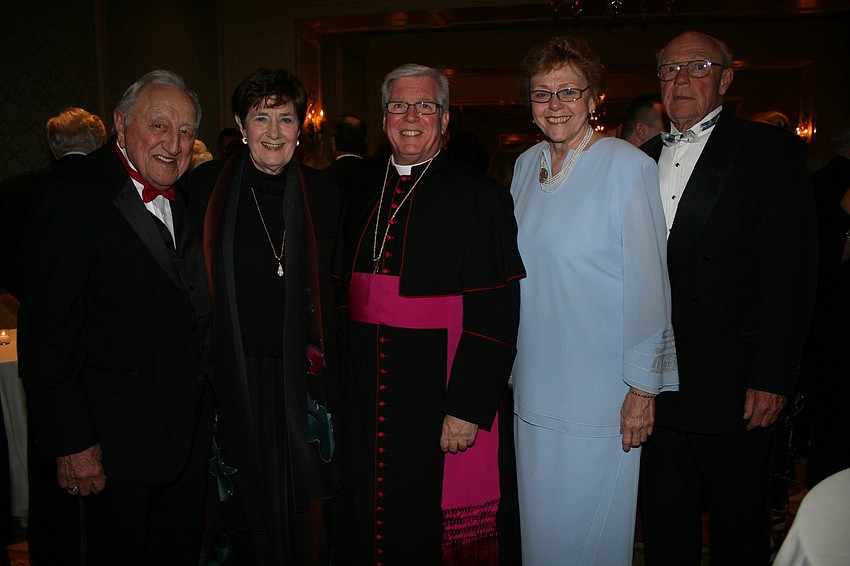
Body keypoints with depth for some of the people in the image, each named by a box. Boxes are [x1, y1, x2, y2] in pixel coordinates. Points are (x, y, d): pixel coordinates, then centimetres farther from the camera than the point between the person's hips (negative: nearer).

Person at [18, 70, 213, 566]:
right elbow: (46, 333, -17)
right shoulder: (73, 196, -14)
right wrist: (72, 443, -17)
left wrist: (206, 406, 10)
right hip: (110, 444, -6)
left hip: (189, 437, 7)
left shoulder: (187, 198, 8)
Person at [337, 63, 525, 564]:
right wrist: (346, 384, 8)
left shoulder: (479, 195, -9)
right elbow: (349, 293, 14)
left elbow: (494, 314, -15)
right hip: (371, 402, 5)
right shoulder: (363, 198, 9)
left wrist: (467, 409, -19)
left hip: (441, 398, -5)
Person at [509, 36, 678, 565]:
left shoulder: (628, 167, -12)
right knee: (539, 521, 17)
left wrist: (643, 387, -12)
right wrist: (510, 360, 13)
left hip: (601, 392, -5)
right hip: (536, 383, 6)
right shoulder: (528, 164, 6)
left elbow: (647, 281, -13)